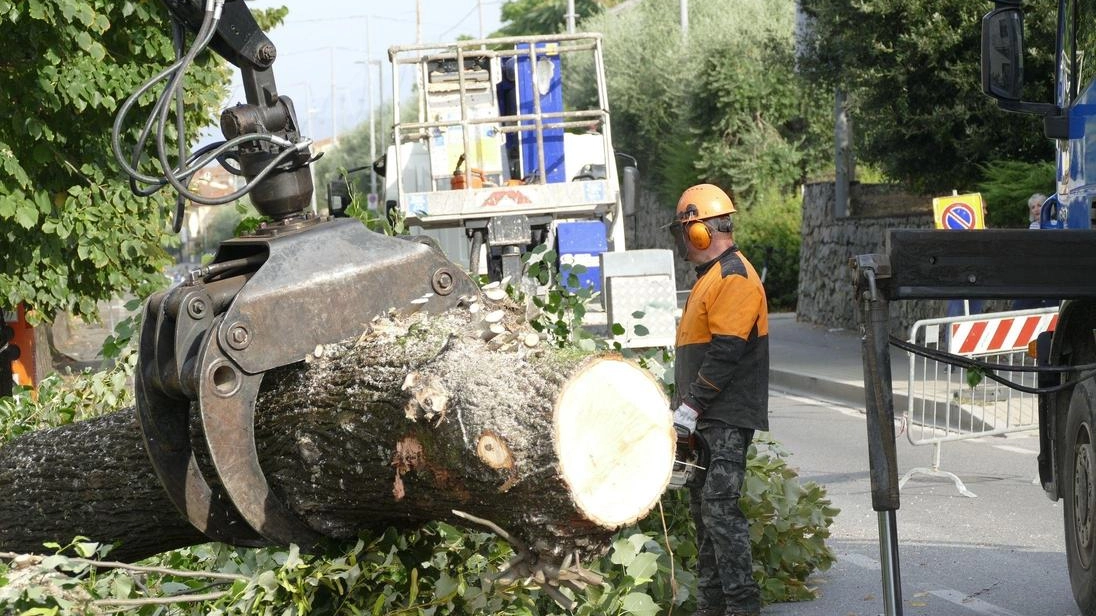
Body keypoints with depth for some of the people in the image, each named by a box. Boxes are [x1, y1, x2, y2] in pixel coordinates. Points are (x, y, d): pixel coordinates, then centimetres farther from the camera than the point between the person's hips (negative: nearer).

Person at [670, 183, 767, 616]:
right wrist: (683, 406, 18)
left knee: (720, 508, -15)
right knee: (703, 507, 12)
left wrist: (691, 407, -20)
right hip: (706, 419, 11)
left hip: (727, 418, -11)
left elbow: (725, 353, -21)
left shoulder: (735, 279, -14)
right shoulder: (709, 278, 19)